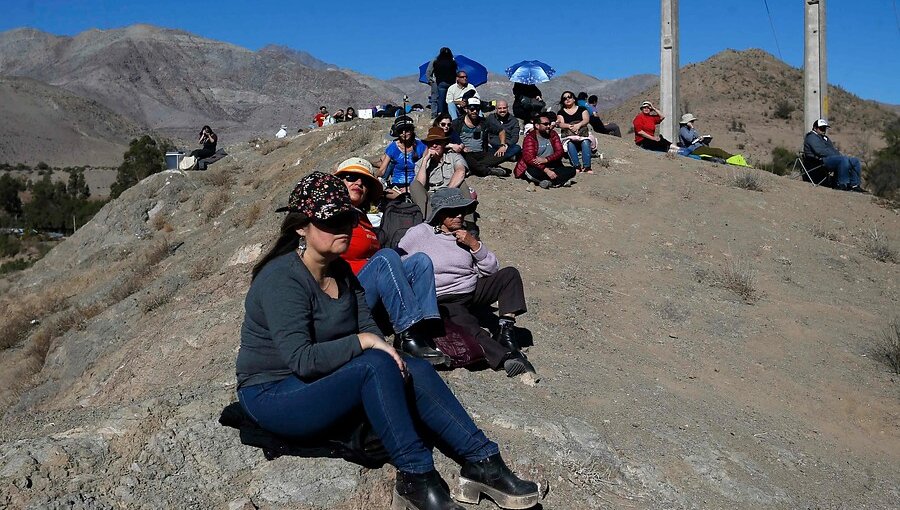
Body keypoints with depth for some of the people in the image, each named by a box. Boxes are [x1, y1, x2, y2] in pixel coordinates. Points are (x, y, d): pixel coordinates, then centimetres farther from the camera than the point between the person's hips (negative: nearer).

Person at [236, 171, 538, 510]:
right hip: (274, 394, -8)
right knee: (375, 366, -31)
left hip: (324, 379, 8)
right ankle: (415, 479, -23)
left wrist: (389, 355, -17)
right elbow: (301, 359, -29)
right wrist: (363, 342, -24)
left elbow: (368, 327, 3)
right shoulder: (283, 278, -21)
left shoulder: (341, 271, 5)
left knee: (414, 370, -13)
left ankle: (481, 461, -12)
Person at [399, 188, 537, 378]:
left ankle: (506, 329, -22)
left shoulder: (466, 235, 13)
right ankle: (506, 356, -48)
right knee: (468, 326, -35)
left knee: (510, 274, -12)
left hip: (473, 292, 6)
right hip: (443, 301, -6)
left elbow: (492, 270, 9)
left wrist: (475, 245, -6)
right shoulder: (419, 234, -1)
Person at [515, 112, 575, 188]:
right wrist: (546, 170, -31)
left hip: (552, 168, 5)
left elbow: (560, 151, 0)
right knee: (532, 172, -38)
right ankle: (560, 180, -24)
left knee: (571, 170, -14)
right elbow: (529, 158, -20)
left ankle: (548, 181, -28)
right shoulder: (530, 137, -7)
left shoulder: (553, 135, 9)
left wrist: (546, 160, -20)